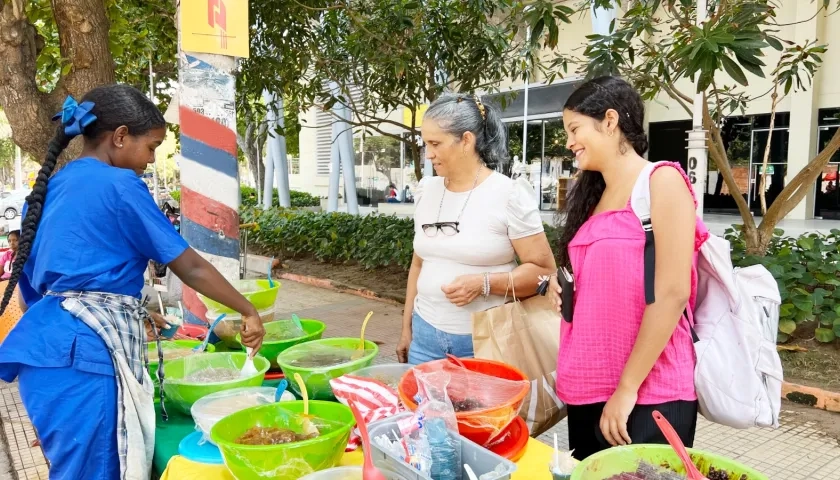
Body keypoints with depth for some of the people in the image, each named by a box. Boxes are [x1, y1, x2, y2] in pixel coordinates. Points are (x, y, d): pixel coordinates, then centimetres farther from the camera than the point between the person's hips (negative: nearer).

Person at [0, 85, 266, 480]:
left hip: (50, 344, 9)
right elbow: (190, 268, -8)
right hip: (83, 354, -9)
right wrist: (249, 311, 2)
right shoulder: (119, 185, -10)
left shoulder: (51, 187, 14)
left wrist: (130, 315, 23)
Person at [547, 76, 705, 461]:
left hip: (648, 396, -7)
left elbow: (671, 293, -16)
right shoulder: (594, 196, 12)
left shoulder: (662, 181, -9)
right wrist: (561, 285, 1)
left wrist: (628, 387, -15)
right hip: (587, 389, 7)